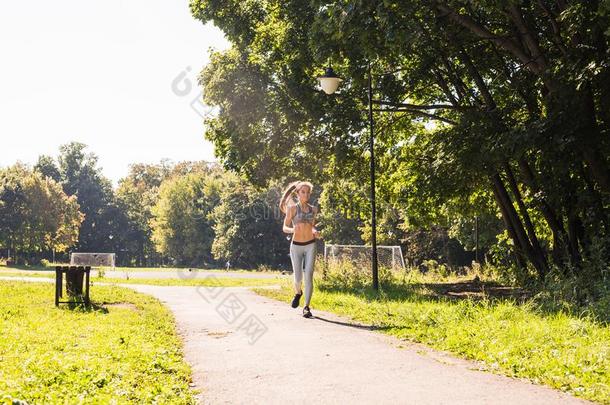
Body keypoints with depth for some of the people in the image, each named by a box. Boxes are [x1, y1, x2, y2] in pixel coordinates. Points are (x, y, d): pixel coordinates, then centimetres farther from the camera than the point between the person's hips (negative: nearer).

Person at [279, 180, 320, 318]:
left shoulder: (313, 209, 5)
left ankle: (306, 307, -10)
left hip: (310, 246, 2)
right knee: (298, 278, 1)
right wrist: (292, 230, -28)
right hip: (296, 246, -2)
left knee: (309, 276, -13)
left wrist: (316, 232, -3)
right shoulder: (292, 208, -5)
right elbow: (285, 228, -5)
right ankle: (298, 293, 36)